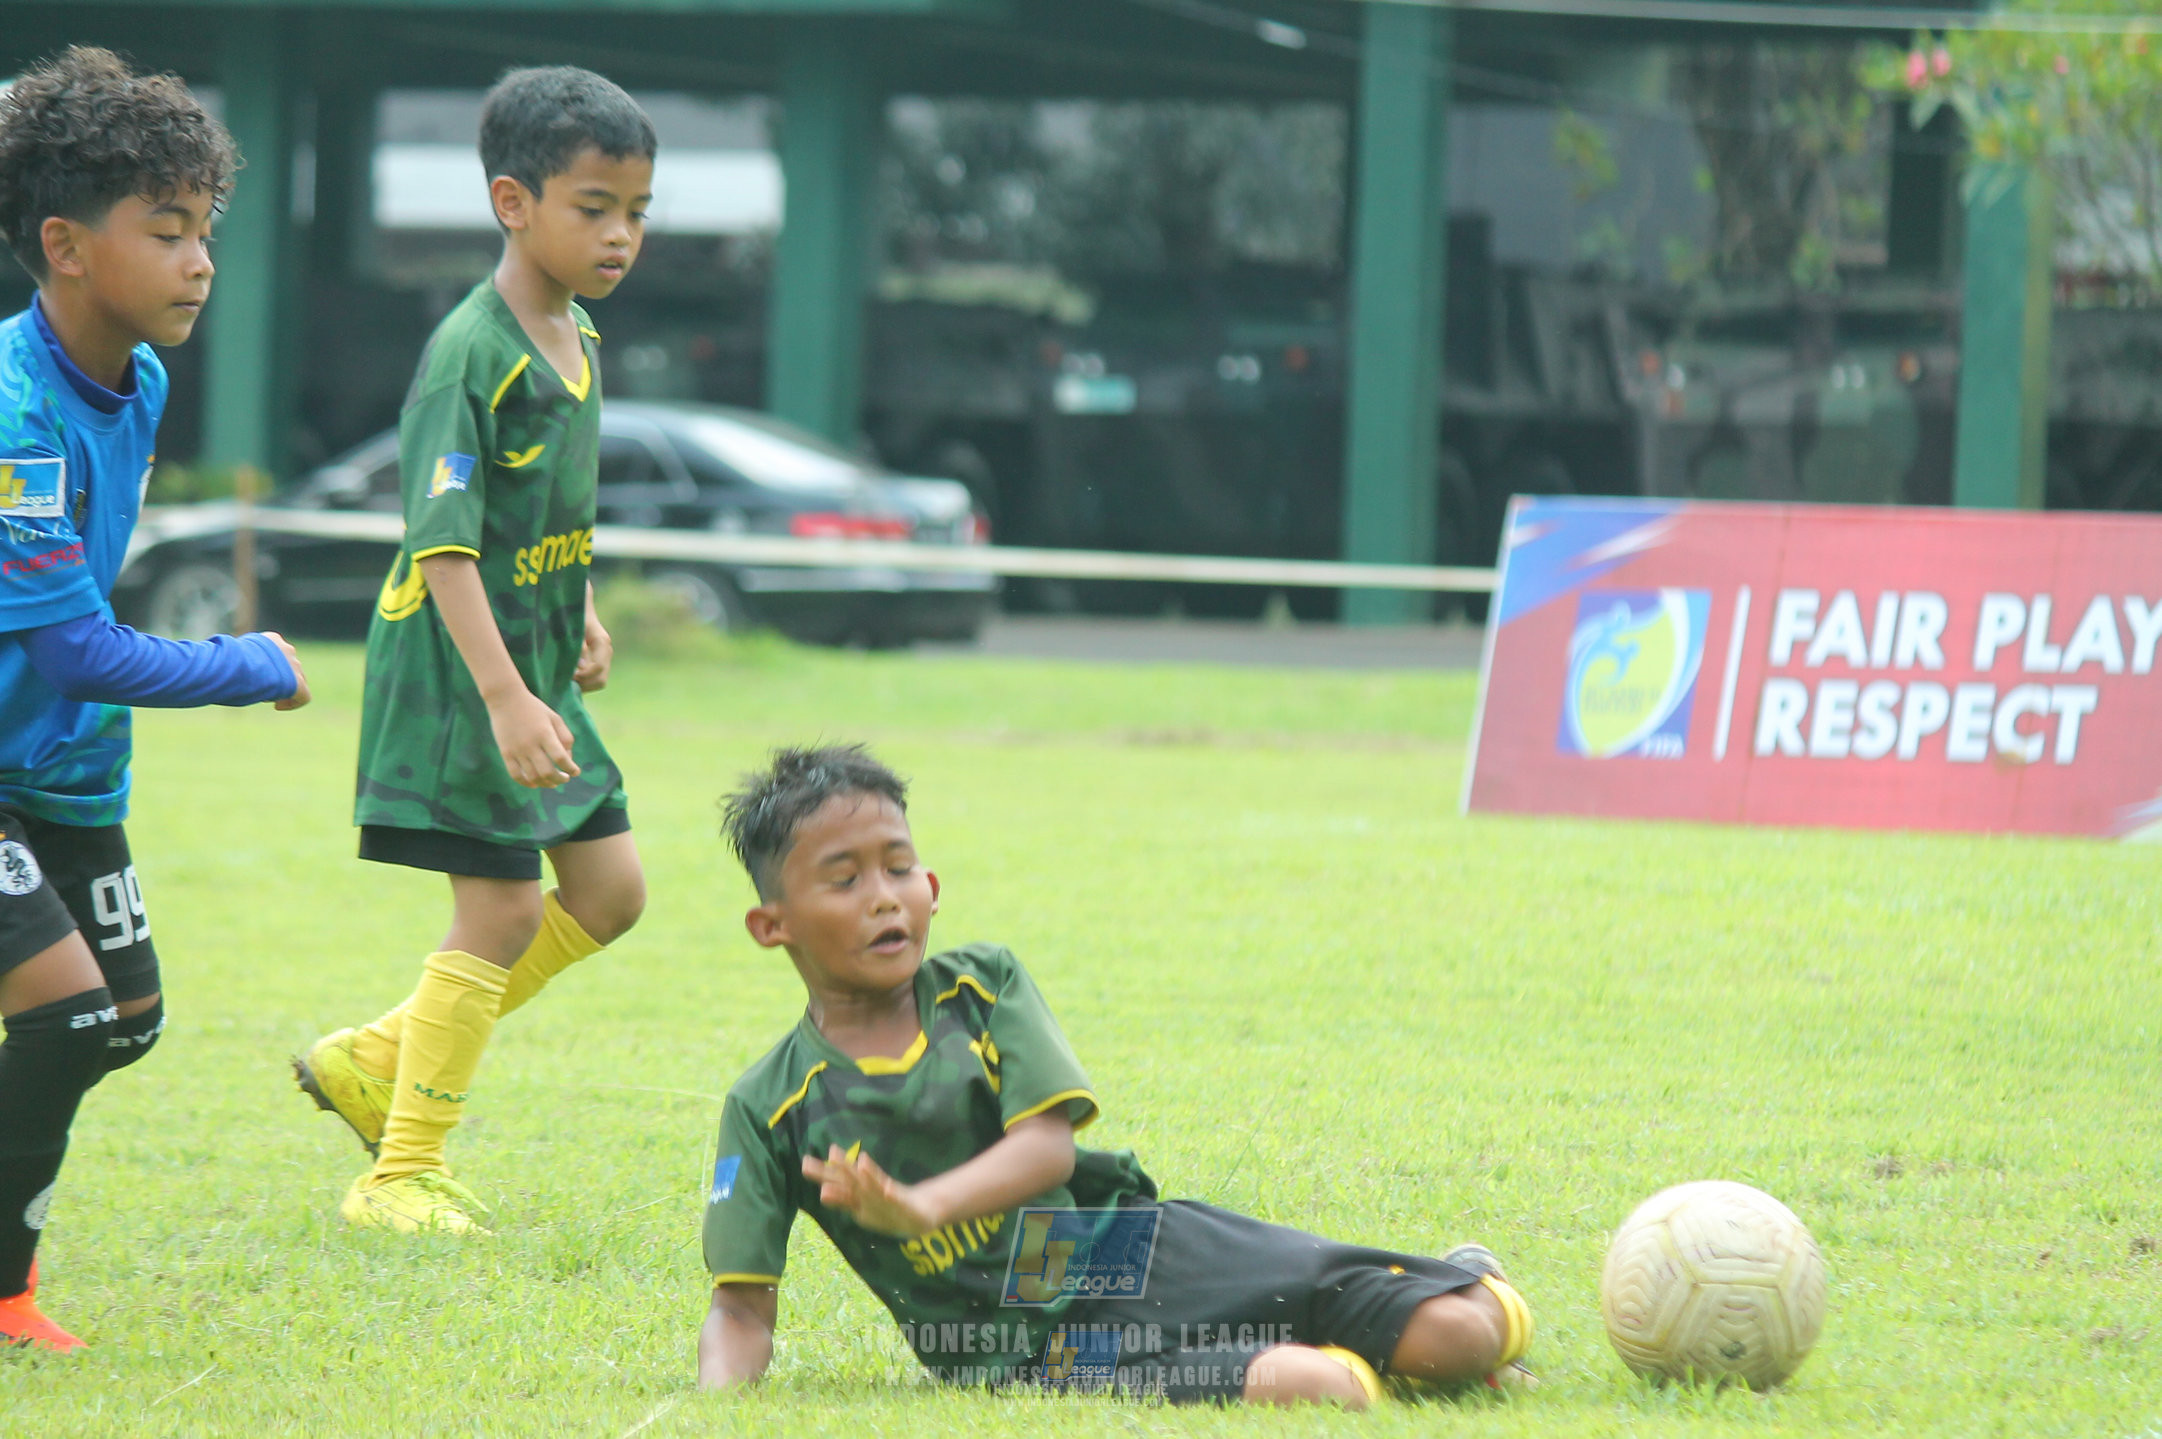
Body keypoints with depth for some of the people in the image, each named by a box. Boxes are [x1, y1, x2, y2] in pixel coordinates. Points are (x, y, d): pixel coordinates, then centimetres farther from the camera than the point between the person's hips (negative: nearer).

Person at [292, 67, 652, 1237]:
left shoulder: (575, 338, 8)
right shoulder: (471, 351, -20)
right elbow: (444, 542, -25)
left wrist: (580, 620, 22)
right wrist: (503, 697, -30)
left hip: (535, 667, 9)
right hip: (459, 669, -9)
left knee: (607, 890, 10)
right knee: (501, 911, -6)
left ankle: (377, 1061, 19)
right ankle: (401, 1175, 4)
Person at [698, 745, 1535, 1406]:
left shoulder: (985, 986, 3)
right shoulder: (768, 1109, -2)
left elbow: (1049, 1144, -9)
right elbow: (742, 1306, -2)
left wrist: (922, 1207, -28)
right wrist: (715, 1403, -25)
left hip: (1135, 1249, 3)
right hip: (1044, 1347, -3)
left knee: (1454, 1335, -8)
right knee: (1302, 1388, -31)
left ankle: (1465, 1284, 26)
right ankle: (1352, 1365, 2)